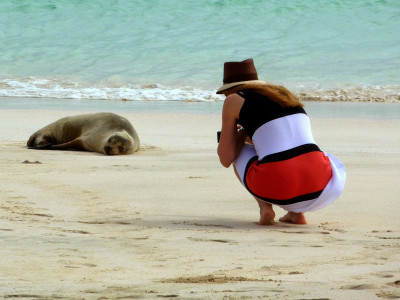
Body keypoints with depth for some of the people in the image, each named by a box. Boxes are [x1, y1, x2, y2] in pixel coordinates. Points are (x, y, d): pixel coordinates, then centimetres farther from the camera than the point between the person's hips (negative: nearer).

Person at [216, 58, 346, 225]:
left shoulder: (234, 100, 11)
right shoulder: (285, 93, 26)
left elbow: (226, 159, 9)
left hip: (275, 186, -3)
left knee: (239, 150, 28)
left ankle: (265, 208, 6)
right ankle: (297, 211, 14)